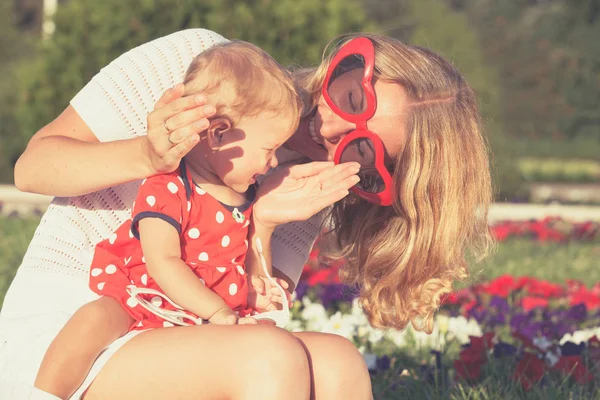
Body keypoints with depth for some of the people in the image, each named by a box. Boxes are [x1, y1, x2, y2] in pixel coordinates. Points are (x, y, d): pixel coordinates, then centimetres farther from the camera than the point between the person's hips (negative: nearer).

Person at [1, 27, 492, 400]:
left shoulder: (305, 188, 6)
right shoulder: (190, 58, -8)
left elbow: (246, 315, -3)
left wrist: (263, 228, -20)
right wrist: (148, 156, -27)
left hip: (164, 337, 5)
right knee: (273, 359, -30)